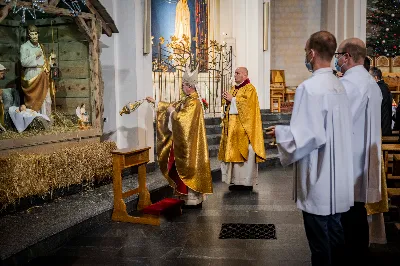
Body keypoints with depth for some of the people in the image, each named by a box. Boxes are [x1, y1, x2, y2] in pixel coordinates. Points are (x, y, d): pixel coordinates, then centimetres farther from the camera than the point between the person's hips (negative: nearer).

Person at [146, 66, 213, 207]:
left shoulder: (193, 102, -18)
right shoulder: (188, 100, 12)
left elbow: (182, 119, -24)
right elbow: (173, 106, 23)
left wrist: (172, 111, -7)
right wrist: (155, 102, 23)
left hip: (190, 142, -10)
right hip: (184, 141, 10)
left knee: (190, 166, -4)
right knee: (185, 167, 14)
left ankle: (193, 199, 5)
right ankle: (189, 195, 24)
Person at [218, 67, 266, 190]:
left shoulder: (250, 88, -5)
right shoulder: (233, 88, 19)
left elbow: (247, 104, -18)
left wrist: (232, 99, -13)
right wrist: (227, 100, -1)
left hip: (244, 127, -8)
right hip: (232, 127, 8)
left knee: (245, 152, -6)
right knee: (234, 152, 5)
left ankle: (247, 181, 0)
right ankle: (236, 180, 11)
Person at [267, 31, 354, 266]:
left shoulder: (309, 87, -19)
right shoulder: (339, 86, 6)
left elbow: (305, 136, -22)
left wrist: (279, 132, -5)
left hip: (318, 179, -8)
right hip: (338, 177, 8)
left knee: (320, 240, 6)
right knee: (335, 232, 19)